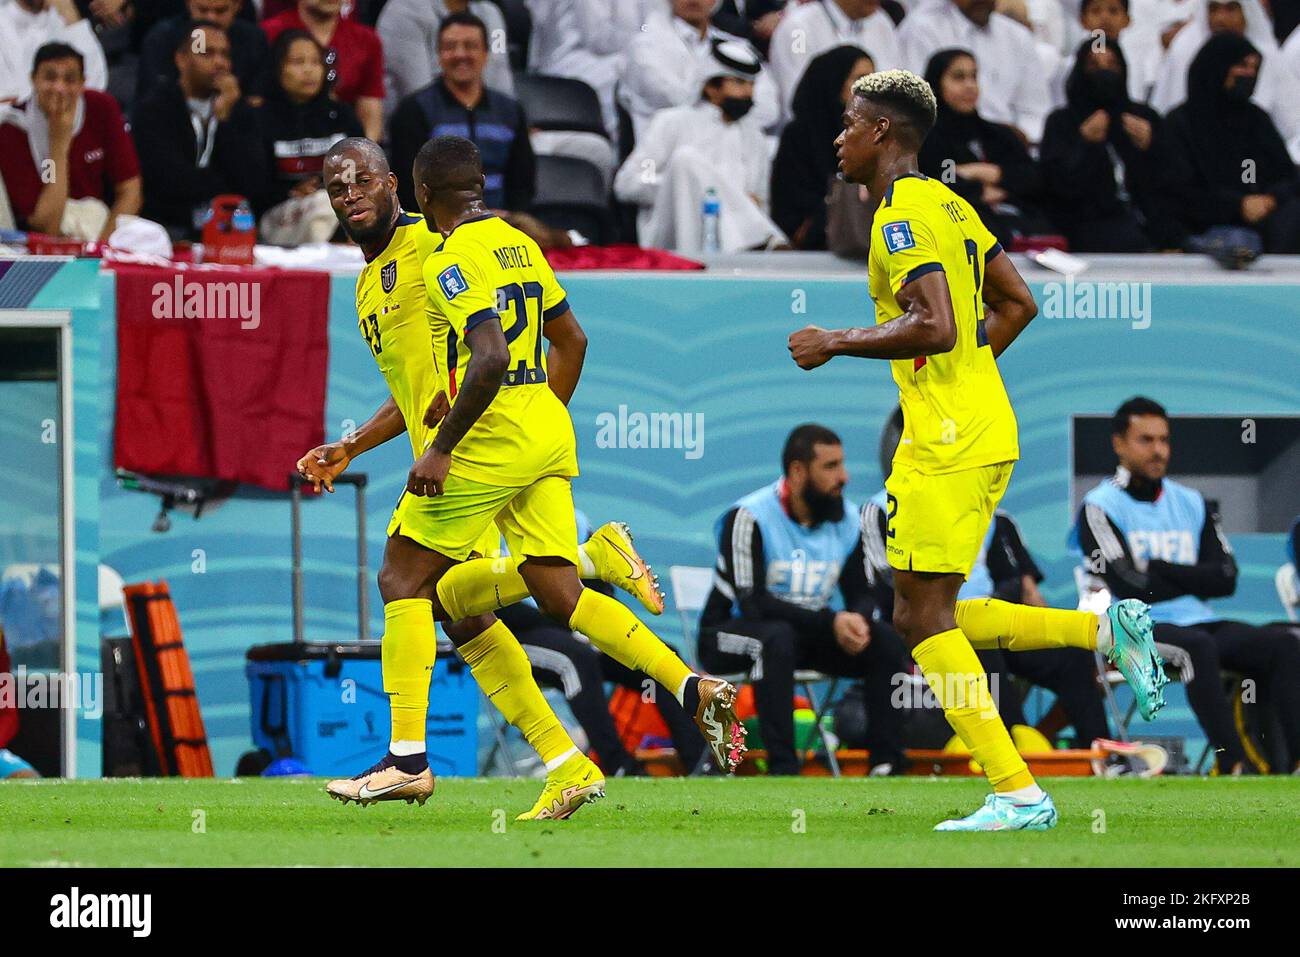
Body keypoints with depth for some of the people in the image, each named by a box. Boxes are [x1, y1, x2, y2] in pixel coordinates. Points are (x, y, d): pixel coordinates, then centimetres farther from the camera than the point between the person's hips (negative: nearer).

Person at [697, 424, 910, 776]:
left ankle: (886, 765, -16)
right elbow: (752, 602, -28)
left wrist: (858, 621, -21)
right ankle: (782, 769, -39)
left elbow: (860, 595, 5)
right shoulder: (749, 518, -20)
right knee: (777, 637, -39)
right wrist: (831, 622, -33)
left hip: (807, 633, 6)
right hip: (730, 634, -6)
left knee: (885, 640, -15)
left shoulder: (846, 520, 0)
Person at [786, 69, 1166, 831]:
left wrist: (835, 343, -16)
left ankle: (1018, 795, -9)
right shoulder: (949, 205, 16)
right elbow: (1017, 304, 21)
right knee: (927, 618, 13)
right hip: (989, 432, 10)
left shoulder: (902, 219, -14)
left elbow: (935, 326, -25)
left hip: (946, 442, -10)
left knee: (924, 617, -6)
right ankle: (1107, 631, 7)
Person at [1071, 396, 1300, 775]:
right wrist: (1194, 579, 0)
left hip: (1201, 620, 6)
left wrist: (1159, 570, -6)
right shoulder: (1099, 508, 1)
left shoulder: (1191, 503, 19)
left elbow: (1226, 579, 8)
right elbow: (1131, 588, -12)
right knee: (1198, 645, -38)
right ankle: (1233, 765, -45)